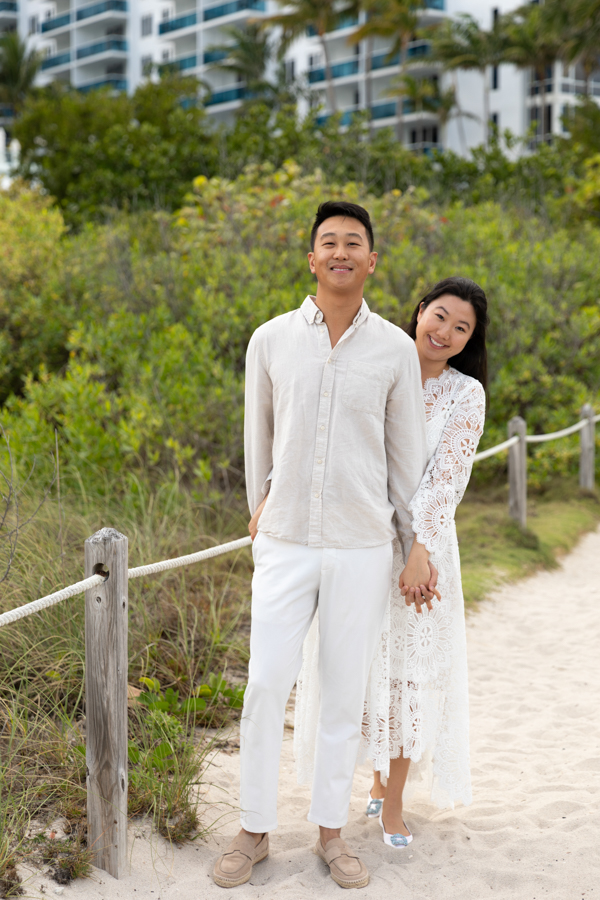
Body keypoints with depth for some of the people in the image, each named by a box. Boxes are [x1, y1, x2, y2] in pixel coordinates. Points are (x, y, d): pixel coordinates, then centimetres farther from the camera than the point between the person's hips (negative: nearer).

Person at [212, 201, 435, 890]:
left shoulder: (395, 348, 0)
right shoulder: (270, 340, 1)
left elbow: (407, 452, 6)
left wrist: (419, 547, 6)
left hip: (362, 548, 0)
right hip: (285, 546, 0)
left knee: (344, 695, 8)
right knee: (265, 688, 1)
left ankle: (331, 830, 24)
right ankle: (255, 831, 17)